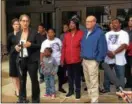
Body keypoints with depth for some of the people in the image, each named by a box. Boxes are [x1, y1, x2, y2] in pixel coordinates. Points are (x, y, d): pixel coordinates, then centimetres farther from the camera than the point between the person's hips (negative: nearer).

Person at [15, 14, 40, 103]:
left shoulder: (34, 33, -5)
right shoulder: (18, 34, 8)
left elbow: (39, 46, -6)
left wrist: (30, 44, -21)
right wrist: (16, 47, -5)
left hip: (31, 60, -4)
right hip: (21, 60, 4)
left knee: (34, 80, 4)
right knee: (22, 81, 13)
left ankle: (35, 99, 19)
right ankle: (22, 99, 28)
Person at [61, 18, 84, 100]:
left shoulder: (81, 34, -6)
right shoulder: (66, 35, 8)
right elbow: (64, 47, 8)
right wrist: (62, 59, 6)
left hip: (77, 59, -4)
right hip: (68, 60, 4)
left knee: (77, 76, 7)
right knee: (70, 75, 15)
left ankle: (78, 91, 20)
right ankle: (71, 90, 29)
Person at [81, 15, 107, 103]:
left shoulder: (99, 33, -13)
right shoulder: (86, 33, 12)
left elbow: (103, 48, -16)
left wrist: (98, 60, -14)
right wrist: (82, 57, 11)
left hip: (93, 61, -8)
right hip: (84, 60, 8)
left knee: (93, 83, -4)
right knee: (88, 82, 16)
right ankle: (91, 98, 30)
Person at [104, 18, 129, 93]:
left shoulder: (124, 33, 0)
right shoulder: (108, 34, 11)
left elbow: (124, 45, -14)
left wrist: (114, 53, -20)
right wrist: (108, 52, -14)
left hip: (119, 59, -4)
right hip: (108, 58, 4)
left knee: (120, 76, 2)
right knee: (107, 75, 13)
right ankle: (106, 90, 29)